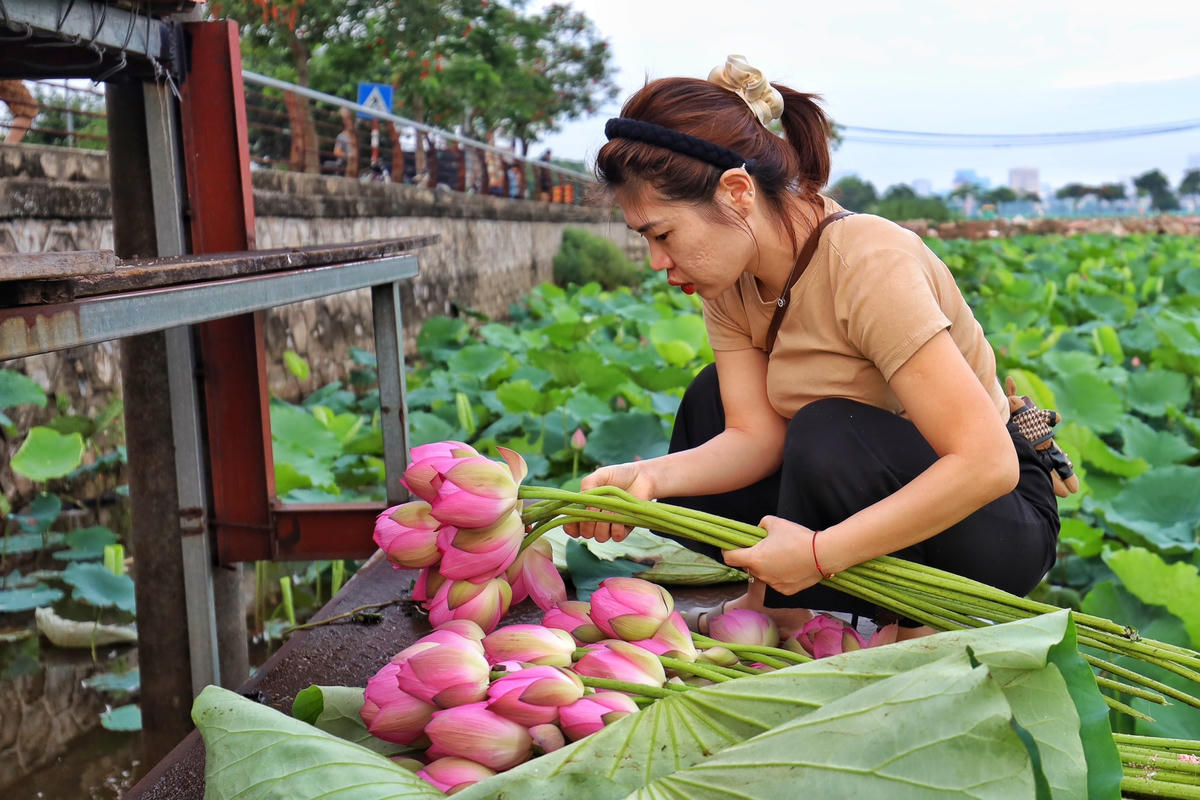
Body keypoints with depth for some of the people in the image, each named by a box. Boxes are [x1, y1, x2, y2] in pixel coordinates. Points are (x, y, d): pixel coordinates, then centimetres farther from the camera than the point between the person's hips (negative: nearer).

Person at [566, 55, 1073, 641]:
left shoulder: (867, 264, -29)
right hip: (890, 503, 7)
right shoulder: (729, 280, -4)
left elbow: (988, 462, -33)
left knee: (829, 433, -32)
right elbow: (756, 436, -10)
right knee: (713, 397, 0)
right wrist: (652, 476, -28)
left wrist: (819, 553, -34)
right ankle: (768, 601, 5)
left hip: (1001, 515, -7)